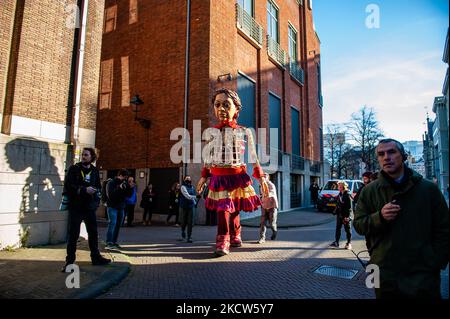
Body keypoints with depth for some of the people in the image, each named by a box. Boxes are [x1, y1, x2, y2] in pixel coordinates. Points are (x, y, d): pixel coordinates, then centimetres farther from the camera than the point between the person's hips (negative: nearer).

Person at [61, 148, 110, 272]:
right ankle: (70, 261, 12)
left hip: (90, 207, 4)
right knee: (73, 234, 0)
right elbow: (68, 186, -11)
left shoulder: (95, 171, 9)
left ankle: (96, 257, 25)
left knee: (93, 233, 12)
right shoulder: (74, 169, -2)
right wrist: (84, 190, -19)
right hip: (76, 207, -4)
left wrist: (95, 191, -5)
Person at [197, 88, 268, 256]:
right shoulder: (212, 132, 6)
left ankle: (235, 235, 31)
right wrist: (203, 177, 13)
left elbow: (253, 157, 4)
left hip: (238, 175, 0)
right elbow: (208, 157, 13)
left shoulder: (244, 132, 2)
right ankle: (223, 240, 2)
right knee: (222, 208, -7)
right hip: (218, 177, 1)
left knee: (234, 209, 10)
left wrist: (261, 177, 1)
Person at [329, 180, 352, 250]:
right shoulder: (339, 195, 8)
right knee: (338, 229, 10)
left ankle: (349, 243, 17)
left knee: (348, 230, 6)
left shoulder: (347, 195, -14)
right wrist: (335, 212, 11)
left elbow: (349, 207, -16)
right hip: (339, 215, 7)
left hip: (346, 216, -7)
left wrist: (347, 216, -19)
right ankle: (336, 242, 17)